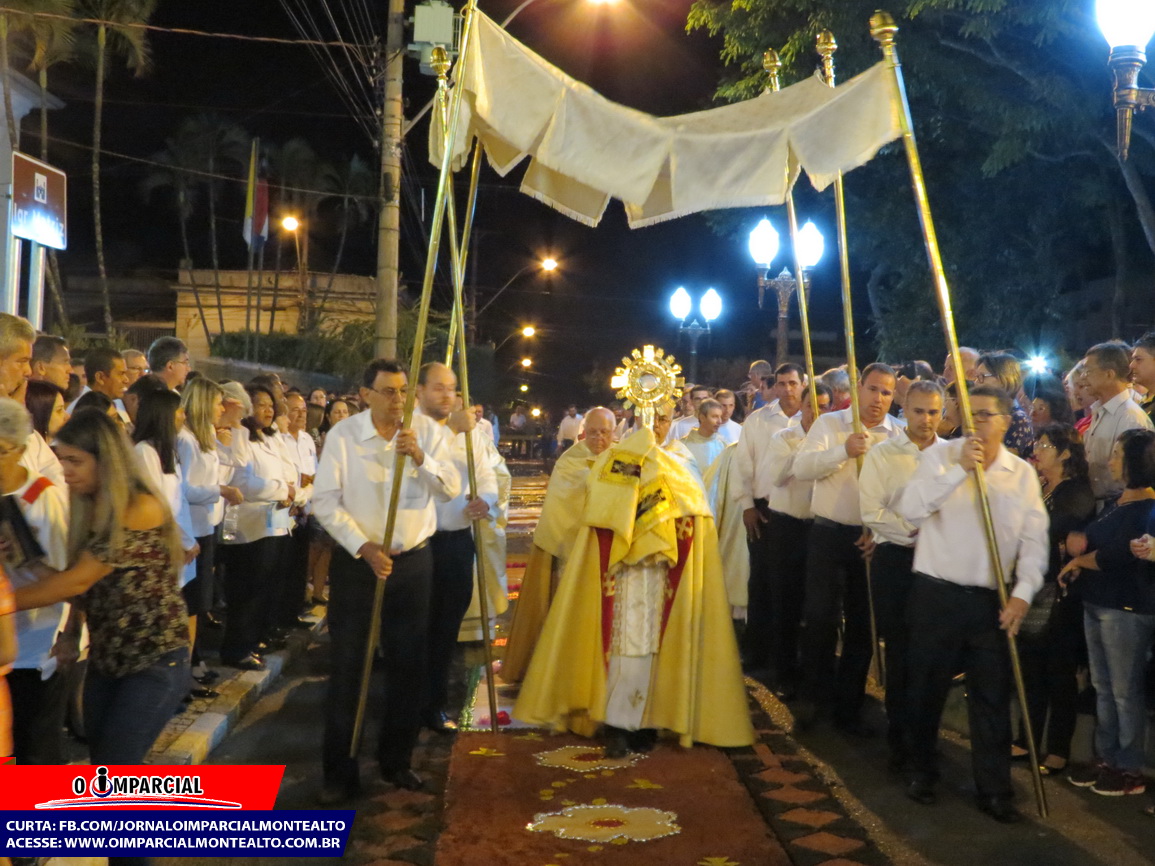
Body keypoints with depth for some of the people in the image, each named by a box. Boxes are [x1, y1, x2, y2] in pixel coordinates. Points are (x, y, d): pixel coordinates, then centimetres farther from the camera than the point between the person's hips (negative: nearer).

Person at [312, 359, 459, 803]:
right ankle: (339, 770, 16)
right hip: (357, 560, -2)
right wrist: (364, 547, -19)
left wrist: (420, 456, -25)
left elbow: (451, 489, -8)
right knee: (346, 666, 4)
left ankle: (397, 759, 29)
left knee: (409, 665, 11)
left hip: (413, 560, 2)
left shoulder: (426, 431, -2)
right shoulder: (343, 435, -8)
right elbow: (326, 501, -10)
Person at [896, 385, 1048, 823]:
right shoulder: (941, 456, -3)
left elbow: (1035, 538, 2)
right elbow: (910, 508, -18)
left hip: (992, 601, 2)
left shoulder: (1023, 473, 4)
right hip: (937, 594, -1)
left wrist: (1024, 592, -11)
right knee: (926, 688, 11)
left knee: (993, 696, 7)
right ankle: (920, 771, 31)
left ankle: (994, 790, 19)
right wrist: (959, 469, -23)